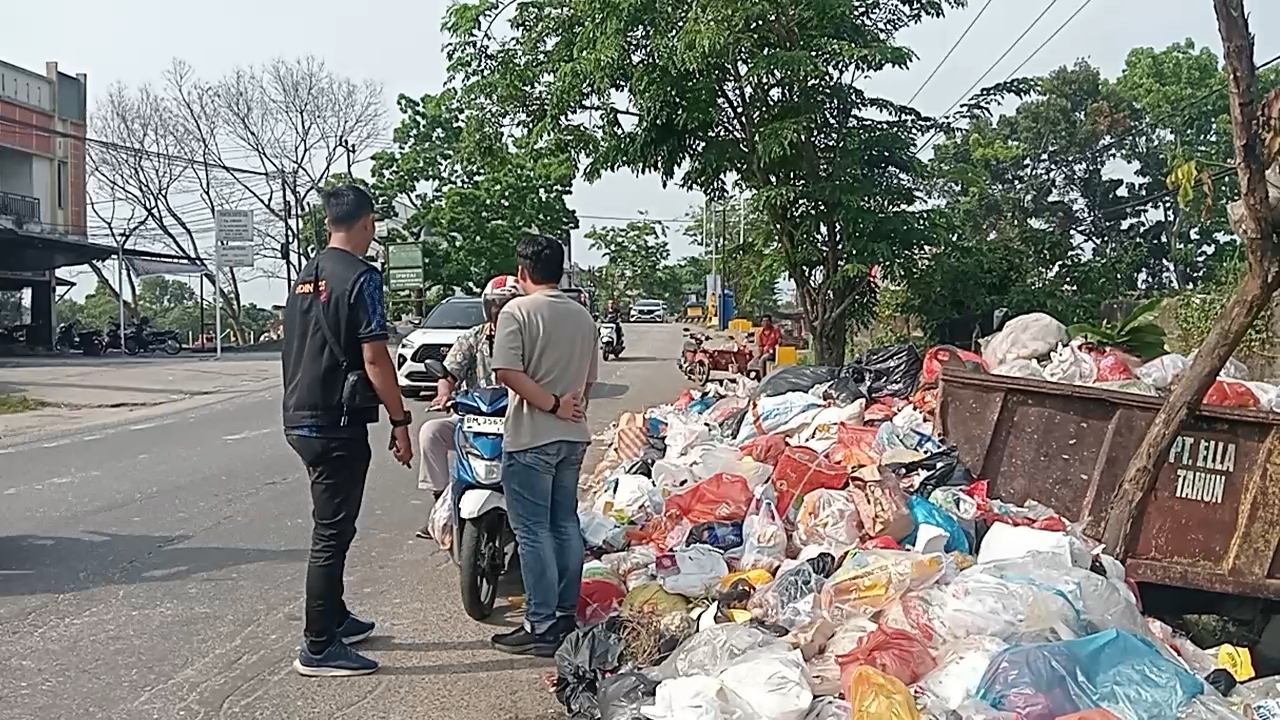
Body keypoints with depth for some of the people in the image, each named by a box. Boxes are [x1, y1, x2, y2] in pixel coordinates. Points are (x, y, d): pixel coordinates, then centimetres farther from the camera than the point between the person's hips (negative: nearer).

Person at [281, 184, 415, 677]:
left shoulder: (305, 276, 14)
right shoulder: (361, 277, -13)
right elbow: (375, 359, -17)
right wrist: (400, 421, -11)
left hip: (301, 418, 9)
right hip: (338, 423, -9)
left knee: (331, 526, 20)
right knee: (332, 533, -3)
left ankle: (335, 619, 33)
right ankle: (318, 649, 4)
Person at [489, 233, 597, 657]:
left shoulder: (518, 311, -10)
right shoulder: (584, 317, 11)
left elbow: (508, 373, -21)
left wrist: (552, 405, -14)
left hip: (531, 437, -7)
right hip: (573, 436, 7)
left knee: (533, 530, -1)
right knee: (565, 523, 15)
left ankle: (542, 628, 2)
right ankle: (567, 616, 23)